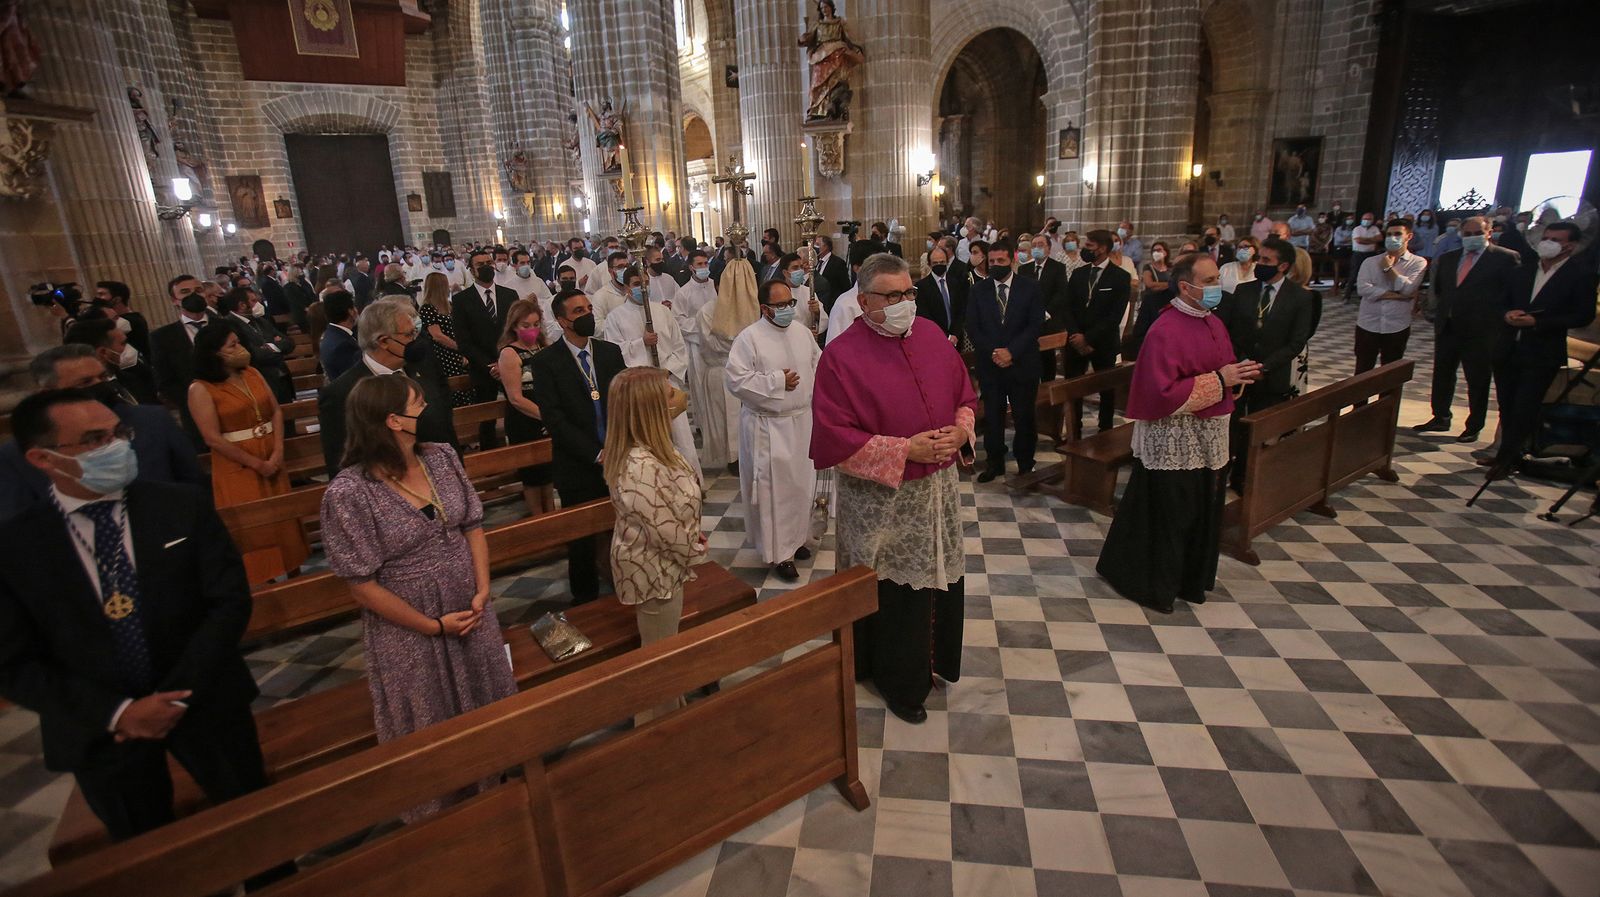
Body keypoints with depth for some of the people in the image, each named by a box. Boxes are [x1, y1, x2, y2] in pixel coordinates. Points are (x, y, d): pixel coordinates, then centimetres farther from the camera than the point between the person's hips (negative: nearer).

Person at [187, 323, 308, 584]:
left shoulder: (253, 374, 5)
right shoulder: (201, 389, -12)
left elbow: (276, 411, 4)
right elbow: (213, 438, -15)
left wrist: (278, 452, -9)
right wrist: (256, 464, -14)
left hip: (273, 462, 5)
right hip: (238, 469, -5)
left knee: (284, 520, 13)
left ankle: (294, 572, 27)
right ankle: (264, 580, 16)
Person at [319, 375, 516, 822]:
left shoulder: (442, 457, -6)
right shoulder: (348, 493, -21)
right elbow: (362, 582, -16)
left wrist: (483, 590, -9)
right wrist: (434, 625, -13)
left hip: (471, 612, 5)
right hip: (410, 632, -4)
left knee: (486, 707, 19)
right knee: (431, 728, 16)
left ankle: (494, 786, 46)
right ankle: (440, 811, 42)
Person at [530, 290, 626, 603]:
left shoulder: (611, 352, 6)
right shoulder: (546, 362, -6)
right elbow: (554, 419, -12)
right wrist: (597, 454, -16)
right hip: (578, 466, -2)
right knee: (582, 538, 11)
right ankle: (585, 599, 31)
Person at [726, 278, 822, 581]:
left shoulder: (802, 332, 6)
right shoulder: (749, 338, -13)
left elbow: (818, 363, 18)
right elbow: (736, 380, -17)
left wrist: (814, 388, 2)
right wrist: (777, 381, -17)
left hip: (802, 421, 6)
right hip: (767, 427, -6)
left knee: (801, 483, 16)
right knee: (773, 489, -1)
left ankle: (795, 538, 35)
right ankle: (777, 552, 12)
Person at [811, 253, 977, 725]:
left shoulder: (931, 336, 3)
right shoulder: (841, 355, -16)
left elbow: (964, 393, 14)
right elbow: (835, 437, -20)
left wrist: (962, 429, -8)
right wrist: (906, 449, -23)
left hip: (940, 489, 6)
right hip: (881, 499, -6)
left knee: (943, 578, 19)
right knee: (894, 593, 9)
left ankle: (935, 657, 45)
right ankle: (901, 681, 33)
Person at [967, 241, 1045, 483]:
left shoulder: (1030, 287, 0)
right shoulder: (978, 289, 5)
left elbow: (1036, 325, -5)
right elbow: (972, 327, 1)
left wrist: (1012, 352, -14)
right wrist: (992, 352, -12)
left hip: (1022, 364, -1)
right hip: (989, 364, 1)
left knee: (1024, 416, 6)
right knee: (992, 416, 6)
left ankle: (1025, 463, 20)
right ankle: (994, 463, 18)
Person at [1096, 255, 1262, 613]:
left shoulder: (1213, 324, 9)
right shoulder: (1165, 332, -19)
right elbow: (1163, 393, -24)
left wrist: (1238, 375, -2)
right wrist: (1218, 380, -22)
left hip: (1208, 437, 9)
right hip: (1173, 442, -9)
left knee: (1203, 513, 17)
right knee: (1167, 516, 4)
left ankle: (1190, 580, 35)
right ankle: (1152, 586, 22)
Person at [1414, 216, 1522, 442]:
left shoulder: (1506, 258, -5)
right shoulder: (1447, 258, 9)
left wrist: (1498, 320, -9)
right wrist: (1441, 311, 11)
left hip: (1481, 332, -5)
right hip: (1447, 328, 5)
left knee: (1478, 381, 5)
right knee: (1442, 375, 13)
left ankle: (1474, 427, 16)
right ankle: (1440, 418, 27)